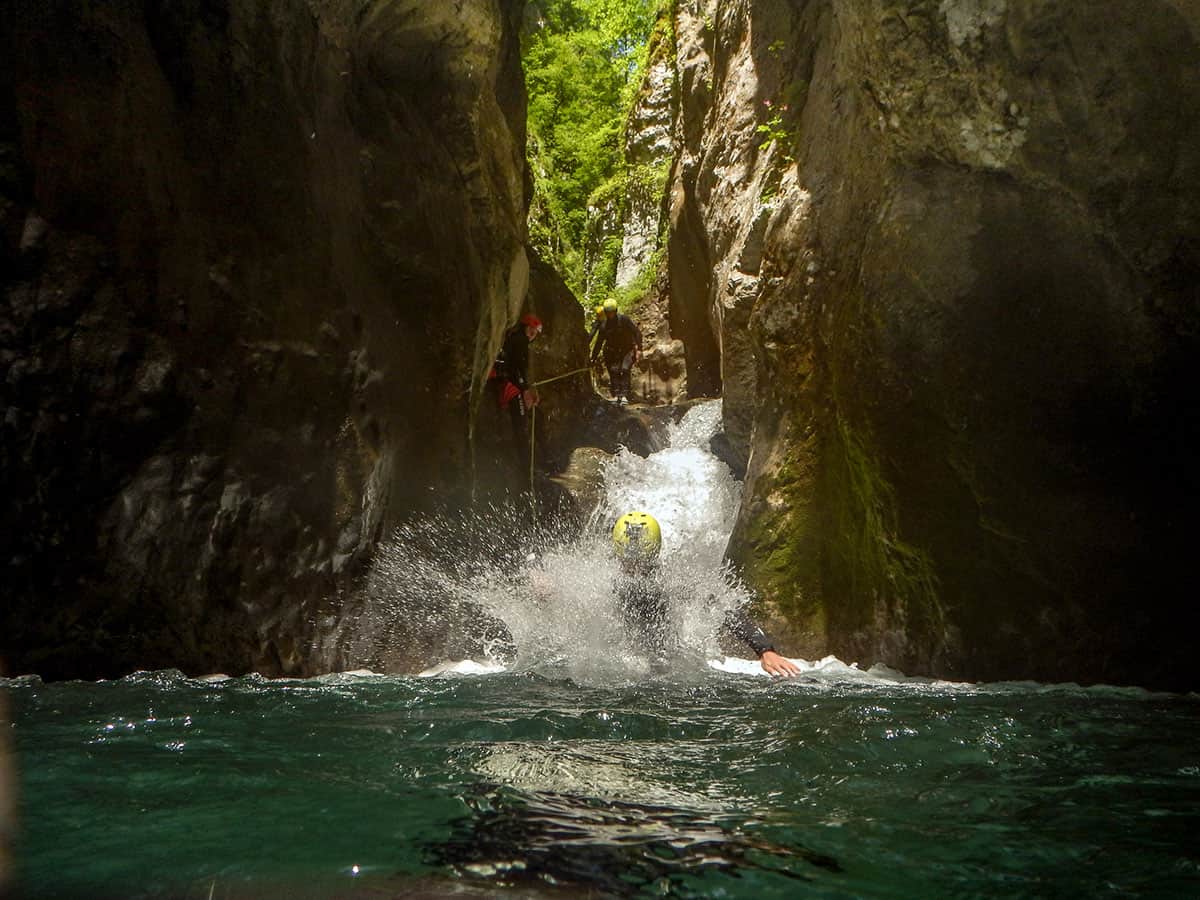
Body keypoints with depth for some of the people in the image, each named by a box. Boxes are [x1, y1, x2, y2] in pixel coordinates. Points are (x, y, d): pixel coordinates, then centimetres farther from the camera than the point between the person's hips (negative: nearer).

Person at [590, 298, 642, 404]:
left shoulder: (624, 319, -15)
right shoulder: (604, 325, -7)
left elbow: (637, 332, -15)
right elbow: (599, 343, 1)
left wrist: (639, 348, -23)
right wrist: (593, 358, 0)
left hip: (628, 350, -3)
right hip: (613, 352, 3)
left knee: (625, 369, -19)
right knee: (614, 370, -13)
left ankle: (624, 395, -19)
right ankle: (616, 395, -7)